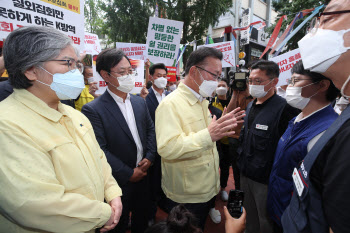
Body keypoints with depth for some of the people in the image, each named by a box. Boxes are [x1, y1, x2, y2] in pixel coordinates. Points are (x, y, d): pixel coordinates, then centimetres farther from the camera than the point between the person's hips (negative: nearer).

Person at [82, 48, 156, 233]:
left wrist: (149, 157, -6)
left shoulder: (139, 102, 1)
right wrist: (129, 174, -16)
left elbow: (150, 129, 7)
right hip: (119, 182, -5)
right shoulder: (92, 110, -19)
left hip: (143, 175, 5)